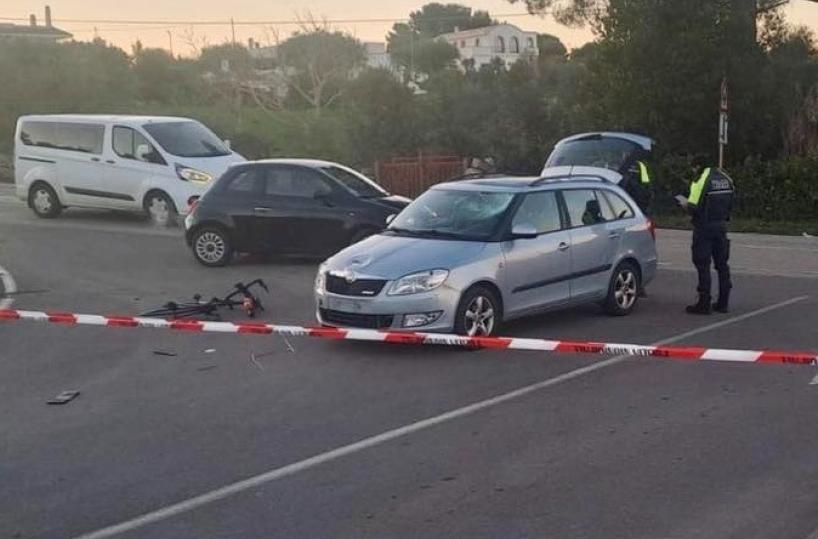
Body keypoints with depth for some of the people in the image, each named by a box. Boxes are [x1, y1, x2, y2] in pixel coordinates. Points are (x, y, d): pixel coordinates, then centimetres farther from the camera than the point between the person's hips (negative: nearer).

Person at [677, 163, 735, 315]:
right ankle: (723, 302, 18)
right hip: (721, 226, 7)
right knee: (721, 264, 13)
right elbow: (730, 206, 10)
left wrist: (684, 202, 1)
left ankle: (704, 303, -1)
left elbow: (693, 208, -18)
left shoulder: (701, 181, -15)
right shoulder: (727, 180, 8)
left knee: (703, 265, -2)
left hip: (704, 228, -7)